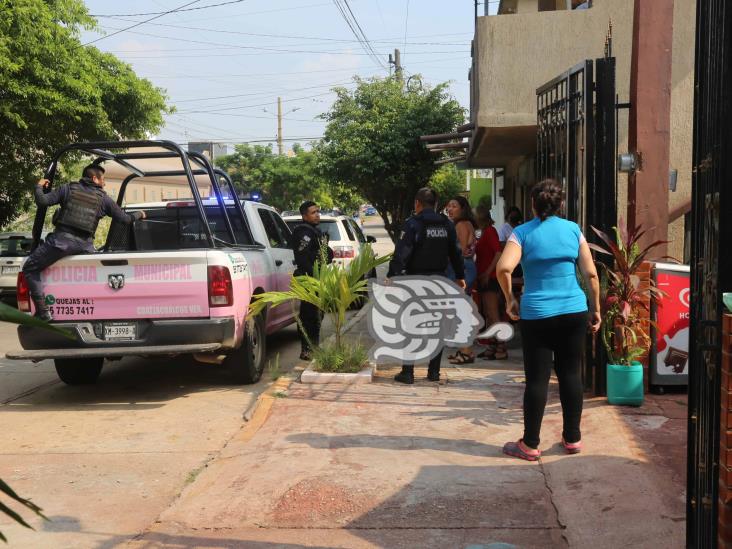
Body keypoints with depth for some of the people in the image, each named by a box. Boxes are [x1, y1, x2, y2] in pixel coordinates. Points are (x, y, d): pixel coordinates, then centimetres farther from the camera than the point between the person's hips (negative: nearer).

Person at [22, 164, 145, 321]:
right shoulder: (104, 198, 13)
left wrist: (39, 187, 25)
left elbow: (42, 201, 4)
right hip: (84, 244, 2)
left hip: (61, 239, -1)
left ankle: (43, 311, 1)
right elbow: (125, 219, 17)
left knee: (30, 269, 13)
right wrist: (139, 214, 38)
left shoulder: (68, 188, 10)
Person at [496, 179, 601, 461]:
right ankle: (572, 438, 22)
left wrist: (509, 298, -4)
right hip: (574, 312, 2)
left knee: (537, 379, 3)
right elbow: (591, 273, 1)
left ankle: (530, 445, 11)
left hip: (536, 315, -2)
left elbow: (504, 268, -19)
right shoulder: (573, 229, 4)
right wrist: (596, 309, 10)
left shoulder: (522, 232, -3)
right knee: (571, 374, 12)